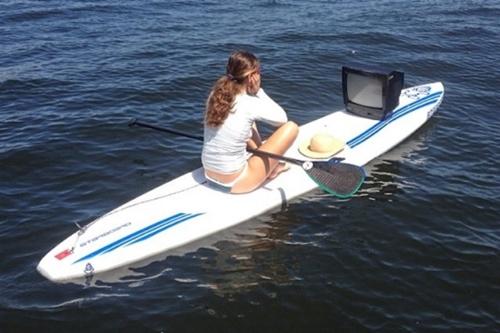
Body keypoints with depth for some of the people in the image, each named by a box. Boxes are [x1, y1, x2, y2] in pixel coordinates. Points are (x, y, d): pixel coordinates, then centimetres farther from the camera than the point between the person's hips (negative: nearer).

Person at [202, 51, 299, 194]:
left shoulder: (215, 95, -2)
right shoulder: (251, 104, -20)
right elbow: (282, 118, -3)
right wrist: (259, 91, -3)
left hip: (210, 176, 7)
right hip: (234, 183, -7)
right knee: (291, 127, 0)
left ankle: (263, 158, 28)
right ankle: (271, 169, 22)